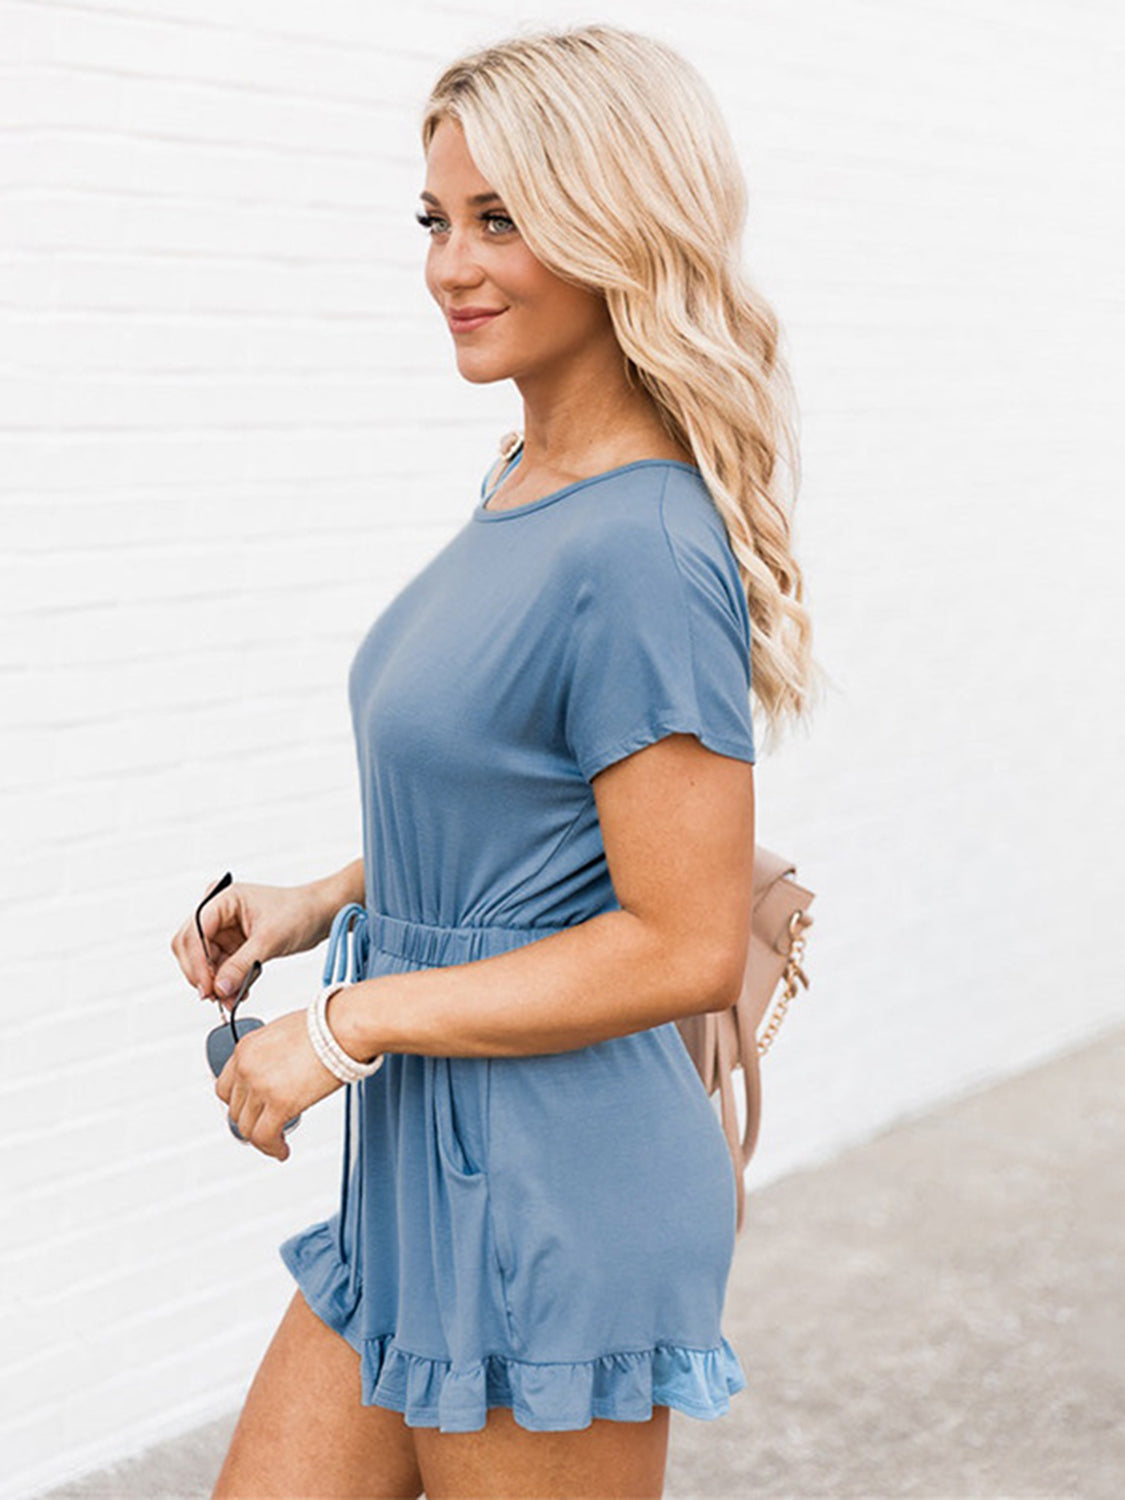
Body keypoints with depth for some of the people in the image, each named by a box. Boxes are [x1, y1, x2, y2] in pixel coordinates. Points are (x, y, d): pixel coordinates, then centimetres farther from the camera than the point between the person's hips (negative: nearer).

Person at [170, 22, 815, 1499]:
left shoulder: (640, 556, -21)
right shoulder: (525, 486, 7)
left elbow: (686, 945, -21)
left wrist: (351, 1021, -16)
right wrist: (331, 897, 7)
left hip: (555, 1209, -9)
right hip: (426, 1175, 9)